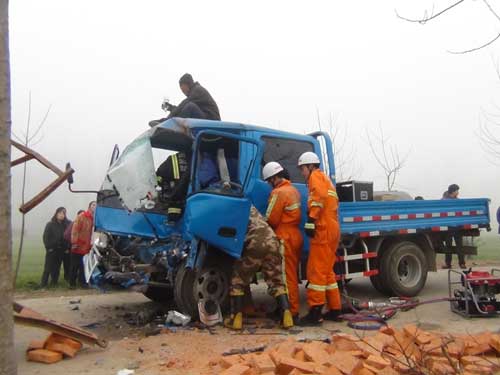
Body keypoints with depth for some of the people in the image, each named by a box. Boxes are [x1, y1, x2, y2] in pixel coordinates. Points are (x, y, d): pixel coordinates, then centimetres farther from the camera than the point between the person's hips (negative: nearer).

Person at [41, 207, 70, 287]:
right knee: (48, 268, -2)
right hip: (52, 250, -2)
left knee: (57, 268, 8)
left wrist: (67, 247, -4)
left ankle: (54, 283, 16)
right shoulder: (50, 225, 1)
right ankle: (43, 284, 3)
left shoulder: (67, 225, 7)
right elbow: (46, 238, -2)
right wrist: (48, 248, -10)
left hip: (61, 251, 2)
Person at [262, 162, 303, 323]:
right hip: (296, 236, 9)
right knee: (292, 275, 15)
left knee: (287, 277, -4)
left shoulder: (278, 193, -14)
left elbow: (270, 219, -13)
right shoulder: (294, 190, 13)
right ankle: (293, 309, 24)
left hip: (285, 238, -9)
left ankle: (292, 312, 0)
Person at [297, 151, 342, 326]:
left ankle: (315, 313, -10)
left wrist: (311, 220, -24)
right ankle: (334, 309, 18)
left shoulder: (316, 176, -1)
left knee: (316, 271, -10)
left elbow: (319, 196, -20)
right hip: (331, 229, 10)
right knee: (327, 271, 15)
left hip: (323, 230, -10)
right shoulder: (325, 180, 29)